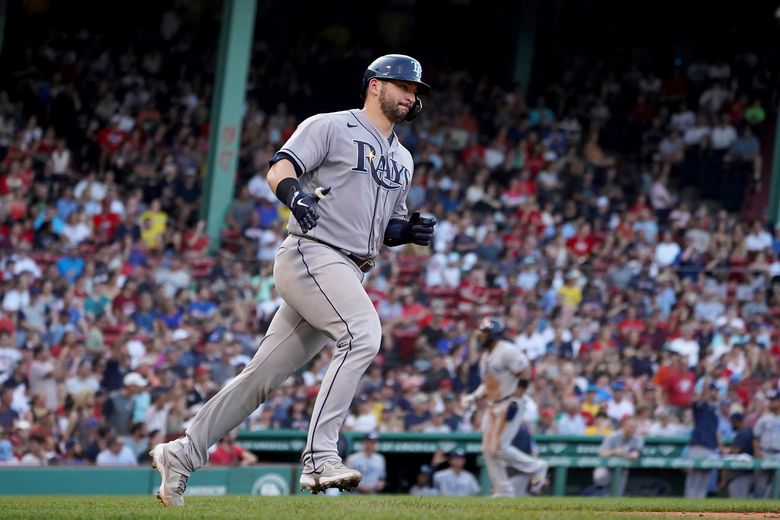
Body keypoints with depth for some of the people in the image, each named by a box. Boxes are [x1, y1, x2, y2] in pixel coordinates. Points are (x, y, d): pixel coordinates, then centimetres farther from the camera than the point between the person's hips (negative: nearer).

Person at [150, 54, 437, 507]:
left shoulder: (402, 159, 23)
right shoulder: (330, 127, 0)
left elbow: (385, 229, 27)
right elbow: (279, 170, -11)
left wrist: (410, 230, 4)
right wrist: (295, 195, -33)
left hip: (349, 275, 8)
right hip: (311, 256, -8)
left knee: (264, 374, 6)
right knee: (363, 334, -29)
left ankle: (182, 455, 14)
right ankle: (320, 457, -32)